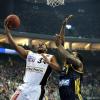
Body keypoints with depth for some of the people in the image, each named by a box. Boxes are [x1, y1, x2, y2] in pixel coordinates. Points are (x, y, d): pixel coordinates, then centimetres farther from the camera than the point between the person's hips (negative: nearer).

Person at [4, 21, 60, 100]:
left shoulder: (50, 57, 11)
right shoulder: (29, 54, 16)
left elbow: (58, 68, -4)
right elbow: (15, 46, 3)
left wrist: (48, 62, -23)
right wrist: (7, 32, -8)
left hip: (37, 88, -3)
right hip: (24, 87, 3)